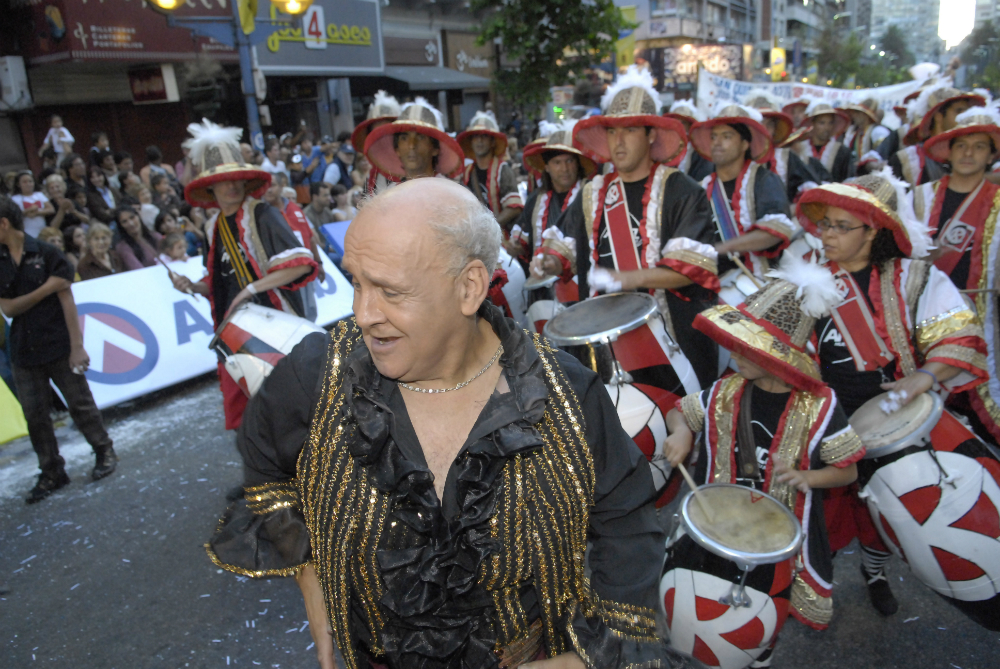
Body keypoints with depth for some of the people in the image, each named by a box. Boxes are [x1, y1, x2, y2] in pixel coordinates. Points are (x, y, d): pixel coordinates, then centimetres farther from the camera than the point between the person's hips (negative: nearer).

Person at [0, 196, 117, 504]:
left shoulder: (46, 254, -7)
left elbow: (67, 301, -8)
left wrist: (77, 346, -12)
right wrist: (46, 288, -15)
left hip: (58, 346, -4)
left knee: (80, 403, 4)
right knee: (35, 415, 9)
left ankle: (104, 452, 24)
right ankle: (51, 473, 21)